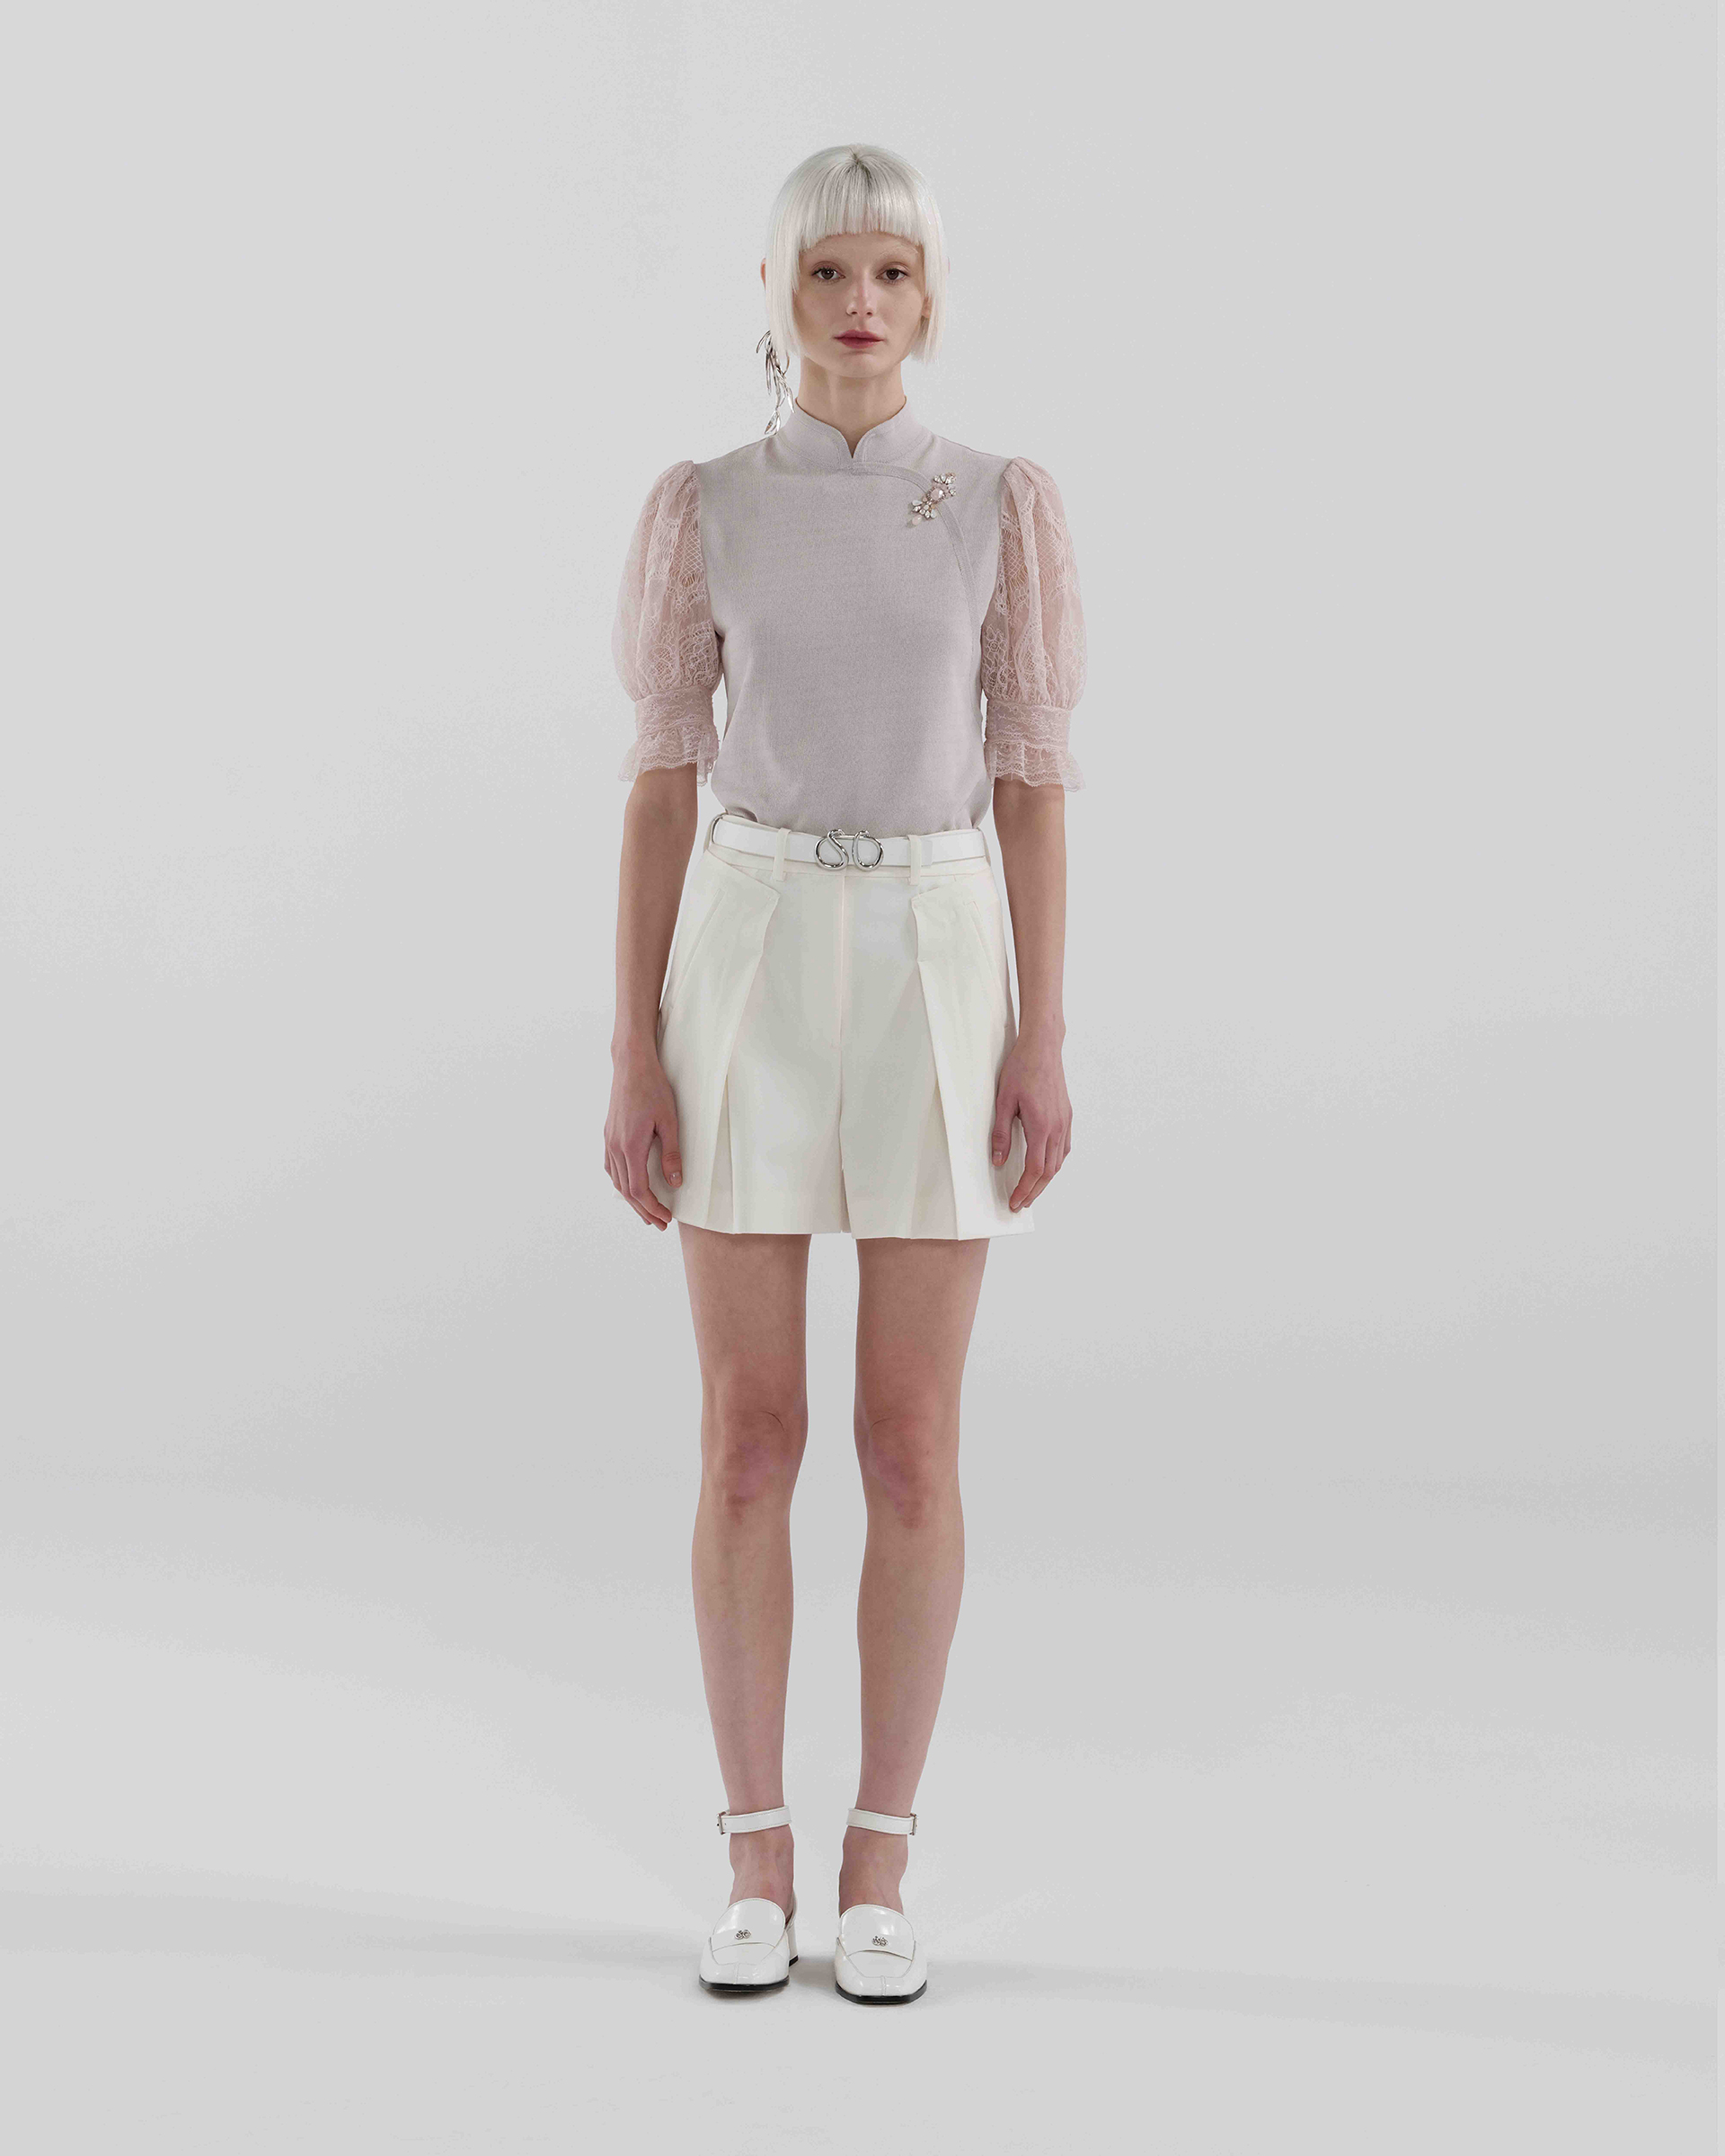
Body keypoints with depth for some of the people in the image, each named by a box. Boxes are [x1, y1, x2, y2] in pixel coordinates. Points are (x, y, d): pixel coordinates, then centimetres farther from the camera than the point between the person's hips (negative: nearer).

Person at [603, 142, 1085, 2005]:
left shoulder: (1004, 508, 3)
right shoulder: (700, 510, 4)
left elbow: (1032, 782, 3)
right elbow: (660, 782, 4)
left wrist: (1042, 1045, -4)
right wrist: (633, 1058, -2)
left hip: (937, 970, 0)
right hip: (750, 966, 1)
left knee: (911, 1444, 1)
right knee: (747, 1437, 1)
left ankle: (879, 1865, 14)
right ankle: (756, 1863, 15)